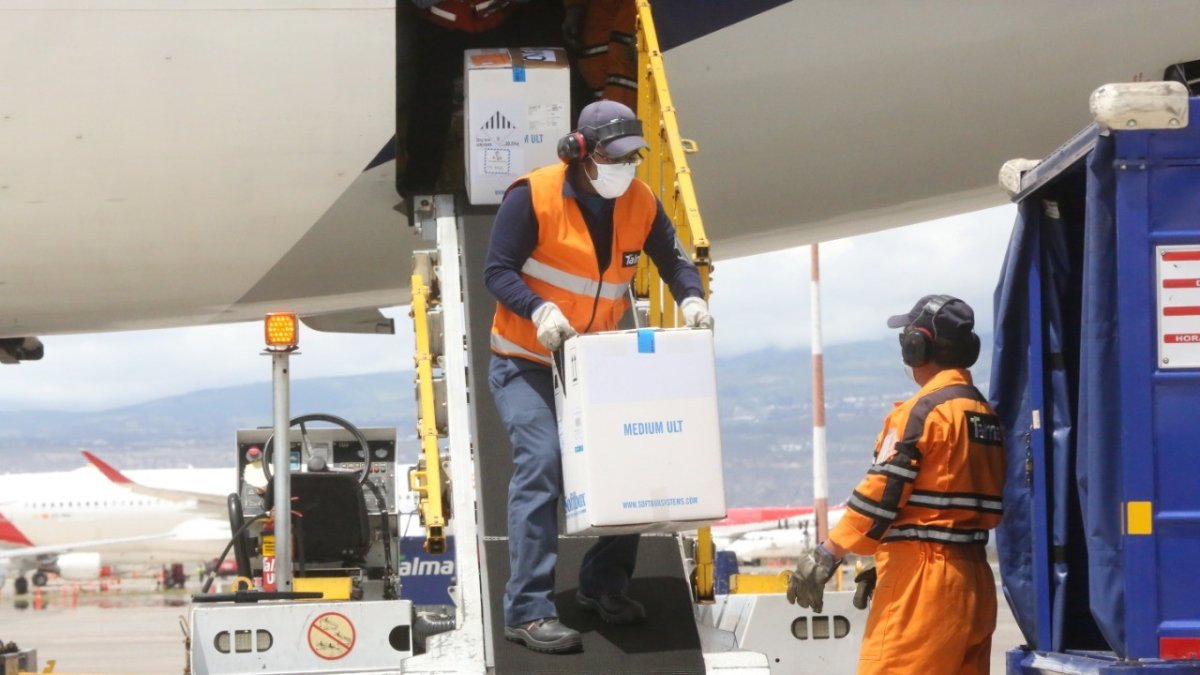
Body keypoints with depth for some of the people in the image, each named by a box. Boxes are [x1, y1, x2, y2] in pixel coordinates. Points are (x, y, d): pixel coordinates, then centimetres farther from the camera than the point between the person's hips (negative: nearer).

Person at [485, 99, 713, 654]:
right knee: (541, 464, -20)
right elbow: (498, 271, -17)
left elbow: (673, 258, 8)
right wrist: (539, 311, -34)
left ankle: (603, 586, 21)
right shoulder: (534, 195, -17)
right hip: (526, 363, -6)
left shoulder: (640, 202, -2)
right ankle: (528, 611, -18)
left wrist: (690, 298, -13)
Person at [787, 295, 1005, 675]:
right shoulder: (986, 414, 14)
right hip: (974, 579, 9)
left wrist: (826, 555, -10)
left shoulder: (922, 412, -11)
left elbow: (883, 492, -16)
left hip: (923, 584, -9)